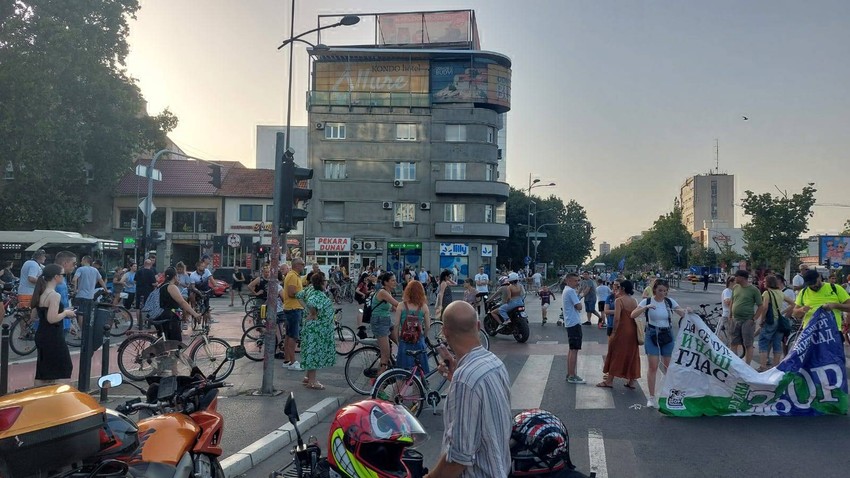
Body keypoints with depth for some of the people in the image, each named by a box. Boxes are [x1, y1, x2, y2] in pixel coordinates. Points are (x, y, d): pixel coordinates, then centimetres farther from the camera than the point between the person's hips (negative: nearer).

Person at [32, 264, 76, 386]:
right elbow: (52, 319, -26)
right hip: (52, 337, -9)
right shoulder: (54, 295, -18)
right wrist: (65, 313, -9)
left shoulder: (41, 293, 10)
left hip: (42, 335, 9)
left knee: (42, 374, 15)